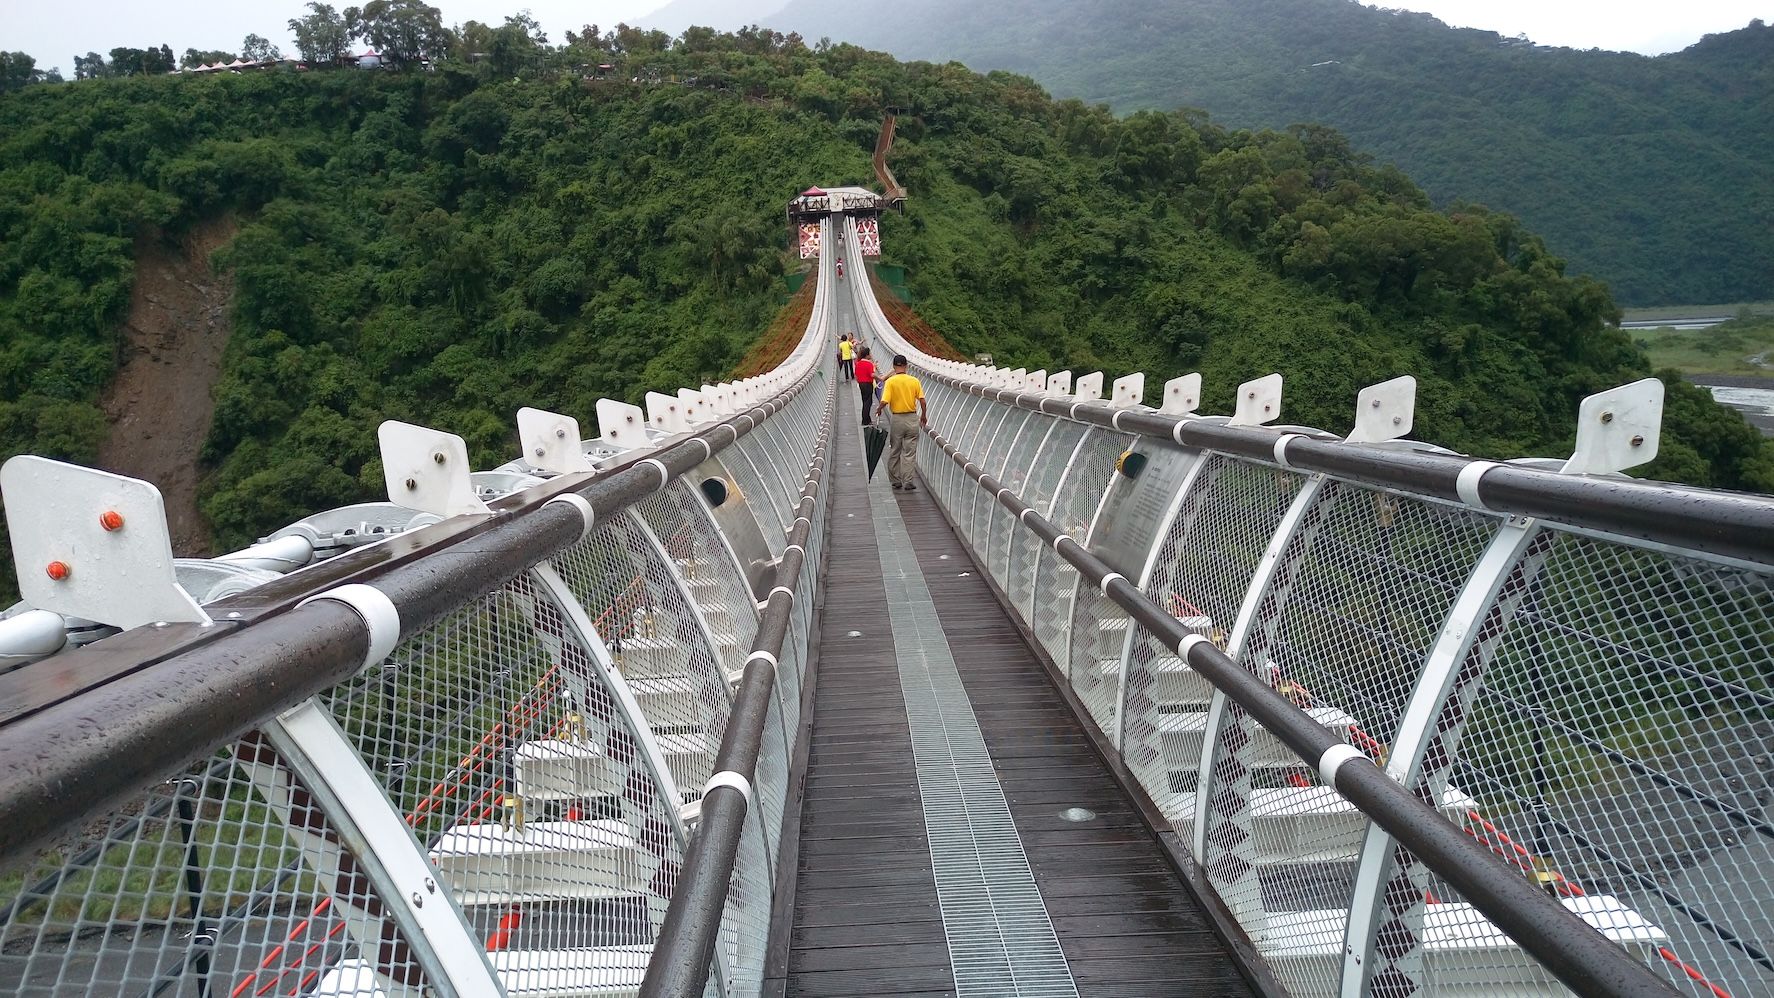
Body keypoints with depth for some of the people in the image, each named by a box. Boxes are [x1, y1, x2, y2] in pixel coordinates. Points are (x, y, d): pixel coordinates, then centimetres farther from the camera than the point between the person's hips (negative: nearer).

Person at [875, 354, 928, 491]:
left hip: (897, 419, -1)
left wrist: (879, 409, 4)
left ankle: (896, 481, 18)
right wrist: (924, 416, 14)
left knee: (894, 452, 13)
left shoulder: (890, 381, -10)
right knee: (910, 453, 6)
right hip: (912, 419, 1)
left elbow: (884, 402, -17)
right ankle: (907, 482, 4)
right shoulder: (915, 381, -3)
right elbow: (923, 402, -3)